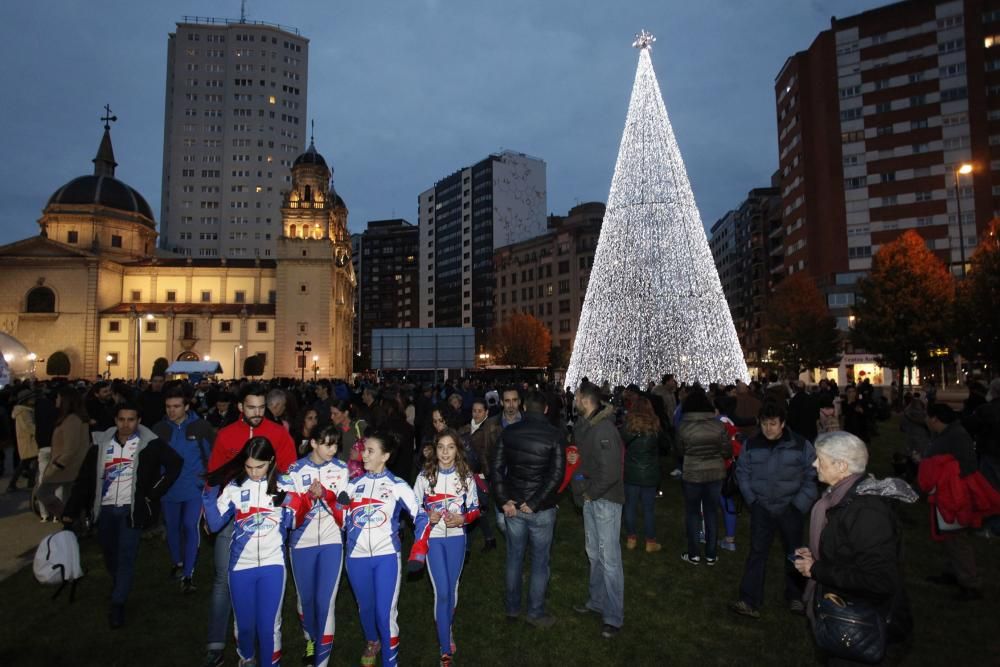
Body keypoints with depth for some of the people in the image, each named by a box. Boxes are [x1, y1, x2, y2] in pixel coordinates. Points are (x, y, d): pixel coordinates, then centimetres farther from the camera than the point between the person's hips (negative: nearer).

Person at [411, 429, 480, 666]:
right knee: (442, 592, -5)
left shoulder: (466, 476, -4)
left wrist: (462, 519, -17)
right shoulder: (425, 475, -7)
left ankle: (447, 630, 42)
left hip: (456, 537, 2)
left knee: (452, 589, 15)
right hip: (432, 537, -2)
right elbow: (414, 506, 1)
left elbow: (475, 509, 2)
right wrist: (427, 517, -17)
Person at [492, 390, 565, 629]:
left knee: (514, 558, 17)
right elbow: (556, 475, -16)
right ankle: (536, 613, 22)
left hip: (513, 506, 3)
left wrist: (504, 500, -3)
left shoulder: (508, 432, -2)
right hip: (542, 509, -3)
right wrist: (534, 503, -13)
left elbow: (496, 467, -4)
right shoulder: (555, 435, -11)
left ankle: (512, 609, 30)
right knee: (539, 563, 11)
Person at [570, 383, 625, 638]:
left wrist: (591, 493, -14)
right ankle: (597, 601, 34)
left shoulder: (604, 429, -21)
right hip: (590, 498, 9)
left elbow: (610, 471, -24)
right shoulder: (584, 426, 8)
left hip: (606, 499, -9)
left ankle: (614, 617, 8)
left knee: (609, 558, -3)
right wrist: (576, 460, 4)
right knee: (594, 553, 19)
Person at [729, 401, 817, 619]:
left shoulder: (801, 445, -10)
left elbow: (812, 477, -4)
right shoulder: (751, 445, -3)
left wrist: (799, 505, -8)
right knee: (757, 553, -1)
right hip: (762, 509, 1)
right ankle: (750, 602, 2)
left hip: (789, 509, -1)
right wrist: (751, 500, -1)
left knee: (794, 554, 15)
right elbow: (742, 472, 6)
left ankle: (795, 597, 35)